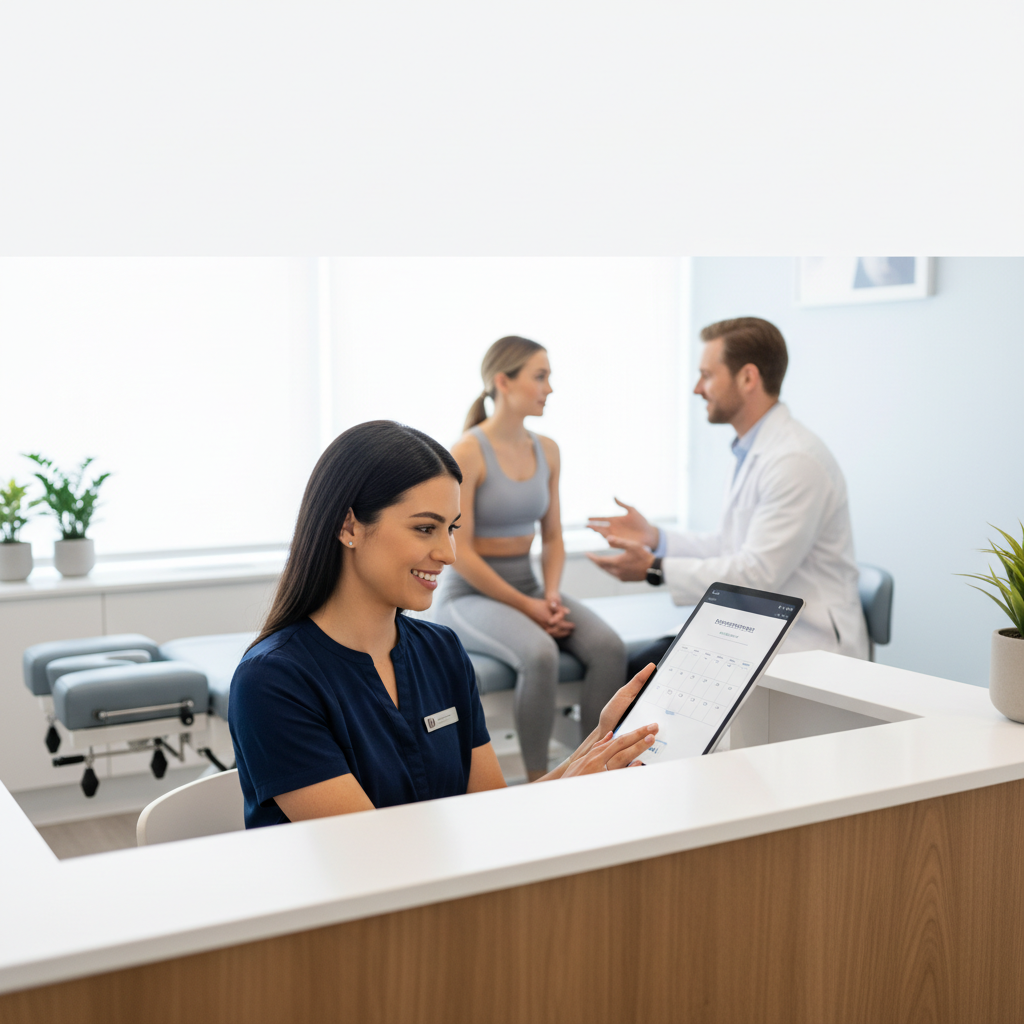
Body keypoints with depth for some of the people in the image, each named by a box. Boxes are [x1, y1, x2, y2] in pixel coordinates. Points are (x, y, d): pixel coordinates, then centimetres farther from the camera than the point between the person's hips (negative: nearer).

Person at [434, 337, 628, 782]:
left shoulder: (547, 451, 7)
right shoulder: (467, 452, -13)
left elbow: (552, 538, 11)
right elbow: (460, 553, -15)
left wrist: (550, 596, -7)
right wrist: (525, 606, -18)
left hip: (530, 588, 6)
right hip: (471, 596, -6)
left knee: (609, 647, -21)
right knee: (540, 654, -34)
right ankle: (538, 780, -17)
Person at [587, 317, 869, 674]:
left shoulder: (796, 461, -20)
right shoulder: (751, 451, 13)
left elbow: (758, 573, -23)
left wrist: (655, 569, -19)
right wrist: (654, 538, 9)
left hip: (806, 643, -9)